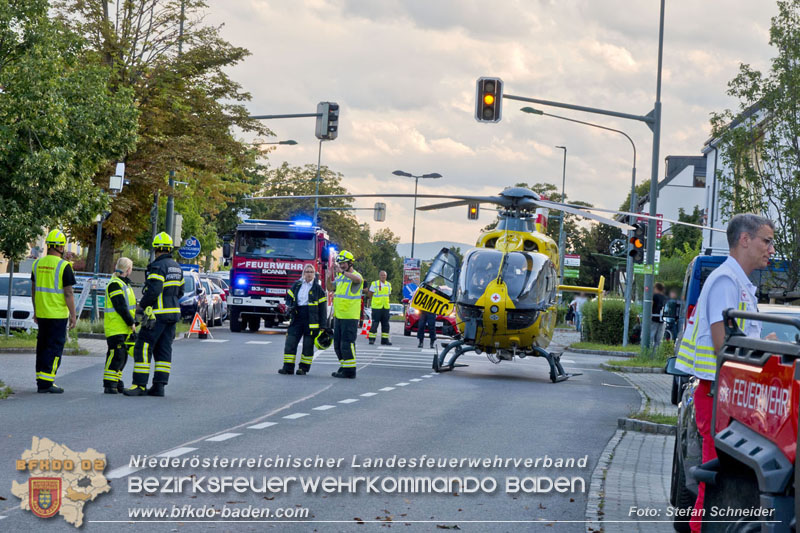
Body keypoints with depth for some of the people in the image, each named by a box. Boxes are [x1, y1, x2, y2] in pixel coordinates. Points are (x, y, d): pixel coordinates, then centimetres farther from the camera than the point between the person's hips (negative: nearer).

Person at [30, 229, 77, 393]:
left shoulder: (37, 264, 6)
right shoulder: (64, 266, -13)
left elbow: (33, 290, 12)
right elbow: (68, 293, -14)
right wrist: (73, 315, -7)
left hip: (41, 313, 6)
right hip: (58, 315, -6)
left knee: (42, 346, 14)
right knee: (55, 347, -2)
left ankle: (40, 381, 16)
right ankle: (47, 382, -6)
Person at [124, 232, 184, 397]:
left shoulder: (158, 266, -14)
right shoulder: (176, 267, 14)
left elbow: (153, 290, -21)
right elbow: (180, 292, 20)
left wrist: (141, 305, -9)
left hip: (157, 315, -9)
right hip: (173, 313, 9)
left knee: (143, 348, -5)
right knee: (164, 350, 8)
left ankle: (140, 385, -8)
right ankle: (159, 386, 6)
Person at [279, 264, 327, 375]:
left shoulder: (317, 288, 2)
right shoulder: (297, 285, 10)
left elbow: (322, 307, 1)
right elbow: (289, 296, 21)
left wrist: (322, 324, -4)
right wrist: (289, 307, -1)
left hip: (311, 319, -3)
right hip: (297, 318, 3)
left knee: (308, 345, 0)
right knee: (290, 342, -3)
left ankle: (303, 368, 8)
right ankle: (288, 368, 1)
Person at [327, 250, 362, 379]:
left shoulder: (355, 275, -10)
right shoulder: (340, 277, 16)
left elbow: (357, 279, -34)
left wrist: (342, 271, -40)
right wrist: (331, 273, 9)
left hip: (350, 316, -9)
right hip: (338, 315, 9)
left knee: (347, 344, -9)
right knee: (338, 344, 14)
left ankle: (350, 371, -6)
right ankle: (344, 367, 23)